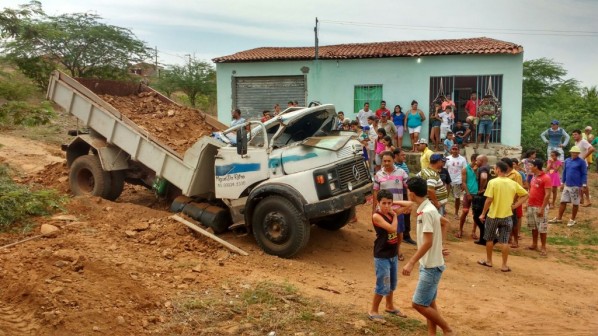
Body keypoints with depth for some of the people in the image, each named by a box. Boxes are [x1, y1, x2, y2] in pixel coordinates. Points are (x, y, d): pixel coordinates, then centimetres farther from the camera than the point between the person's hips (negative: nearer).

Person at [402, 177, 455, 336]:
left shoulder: (426, 212, -23)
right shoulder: (427, 208, 6)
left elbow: (427, 242, -26)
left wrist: (411, 262, -25)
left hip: (431, 266, -10)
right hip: (429, 264, 10)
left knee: (418, 304, -4)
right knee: (429, 302, 15)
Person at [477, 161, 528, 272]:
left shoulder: (493, 182, -13)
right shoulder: (513, 183, 0)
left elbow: (489, 200, -16)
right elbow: (525, 195, 6)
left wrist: (483, 214, -7)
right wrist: (515, 206, 4)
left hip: (493, 215, -3)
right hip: (507, 216, 3)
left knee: (489, 239, 15)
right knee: (505, 241, 6)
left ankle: (488, 261, 27)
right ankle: (504, 265, 9)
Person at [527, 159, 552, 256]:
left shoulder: (546, 178, -16)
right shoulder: (534, 177, 10)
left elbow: (547, 194, -19)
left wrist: (542, 208, -22)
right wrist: (528, 203, 14)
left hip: (540, 207, -8)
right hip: (531, 206, 8)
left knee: (542, 228, -1)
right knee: (533, 226, 15)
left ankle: (543, 248, 7)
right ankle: (534, 245, 26)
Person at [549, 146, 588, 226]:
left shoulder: (581, 162, -7)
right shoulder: (567, 161, 9)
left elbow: (584, 174, -7)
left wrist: (583, 186, -12)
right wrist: (562, 183, 15)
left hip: (576, 186, -5)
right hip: (567, 186, 5)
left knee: (575, 203, 5)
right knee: (563, 202, 8)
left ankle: (572, 220, 16)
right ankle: (559, 218, 16)